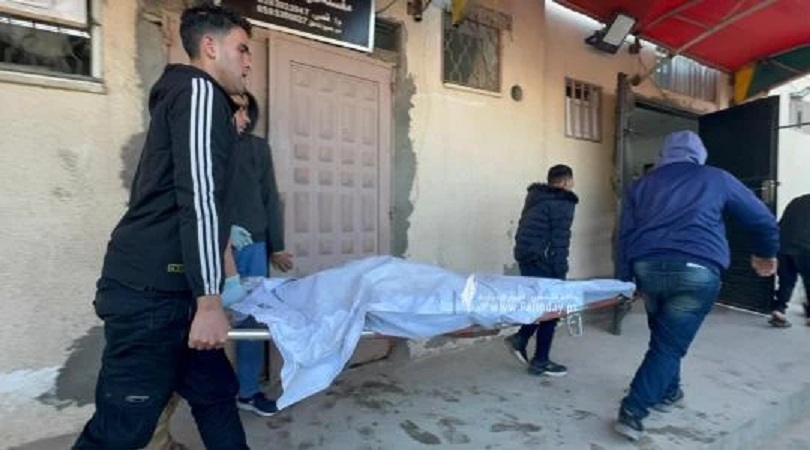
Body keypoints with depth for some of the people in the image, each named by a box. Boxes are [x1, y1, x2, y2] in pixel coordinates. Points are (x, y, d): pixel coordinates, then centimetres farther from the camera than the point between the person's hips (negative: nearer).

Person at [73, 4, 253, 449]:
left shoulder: (185, 95, 23)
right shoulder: (200, 91, -7)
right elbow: (198, 197, -19)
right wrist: (210, 301, -20)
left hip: (166, 287, 10)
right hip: (149, 290, -10)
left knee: (215, 394, 14)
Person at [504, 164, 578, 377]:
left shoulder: (536, 198, 17)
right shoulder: (562, 203, -9)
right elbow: (559, 241, -15)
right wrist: (560, 271, -12)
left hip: (525, 256, 9)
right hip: (542, 260, -9)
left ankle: (520, 339, 15)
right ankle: (540, 362, 11)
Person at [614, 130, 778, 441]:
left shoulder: (641, 185, 19)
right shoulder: (717, 178, 16)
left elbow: (625, 235, 14)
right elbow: (762, 219, 23)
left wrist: (624, 280, 18)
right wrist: (766, 253, 41)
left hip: (648, 267, 3)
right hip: (697, 270, -2)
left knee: (663, 335, 24)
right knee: (669, 344, 1)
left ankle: (668, 393, 38)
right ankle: (632, 412, -5)